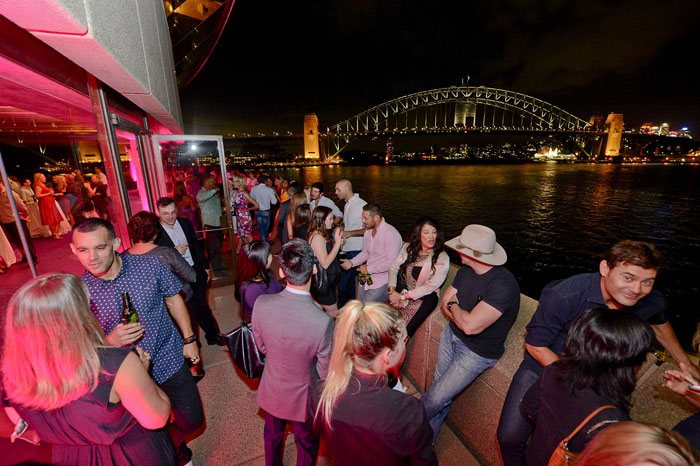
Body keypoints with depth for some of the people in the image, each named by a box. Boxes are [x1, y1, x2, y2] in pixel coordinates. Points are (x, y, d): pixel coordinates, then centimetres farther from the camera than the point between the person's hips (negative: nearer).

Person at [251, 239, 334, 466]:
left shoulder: (262, 304, -27)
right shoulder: (323, 322, -38)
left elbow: (261, 345, -8)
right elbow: (326, 372, -22)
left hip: (272, 390, 4)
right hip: (303, 396, -3)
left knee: (272, 434, 34)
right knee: (306, 444, 28)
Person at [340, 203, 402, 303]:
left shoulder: (390, 234, -21)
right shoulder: (368, 230, 7)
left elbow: (392, 263, -24)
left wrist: (368, 269, -17)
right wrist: (351, 262, 0)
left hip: (383, 281, -8)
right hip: (367, 278, 8)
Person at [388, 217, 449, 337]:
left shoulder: (442, 258, -11)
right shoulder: (408, 248, 3)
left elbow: (430, 287, -13)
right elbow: (393, 268, 5)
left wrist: (402, 296, -15)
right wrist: (392, 290, -11)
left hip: (423, 298, -3)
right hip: (401, 293, 4)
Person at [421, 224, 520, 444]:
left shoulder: (503, 285, -30)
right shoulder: (465, 271, -6)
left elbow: (470, 325, -34)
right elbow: (445, 303, 3)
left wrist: (454, 306, -15)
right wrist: (461, 316, -16)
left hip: (477, 352, -6)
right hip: (451, 335, 6)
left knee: (436, 399, 0)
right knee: (438, 387, 17)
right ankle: (427, 439, 41)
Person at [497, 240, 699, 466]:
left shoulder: (653, 302, -11)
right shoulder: (563, 295, -29)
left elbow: (659, 323, 18)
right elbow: (535, 345, -18)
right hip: (544, 367, -4)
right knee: (509, 438, -8)